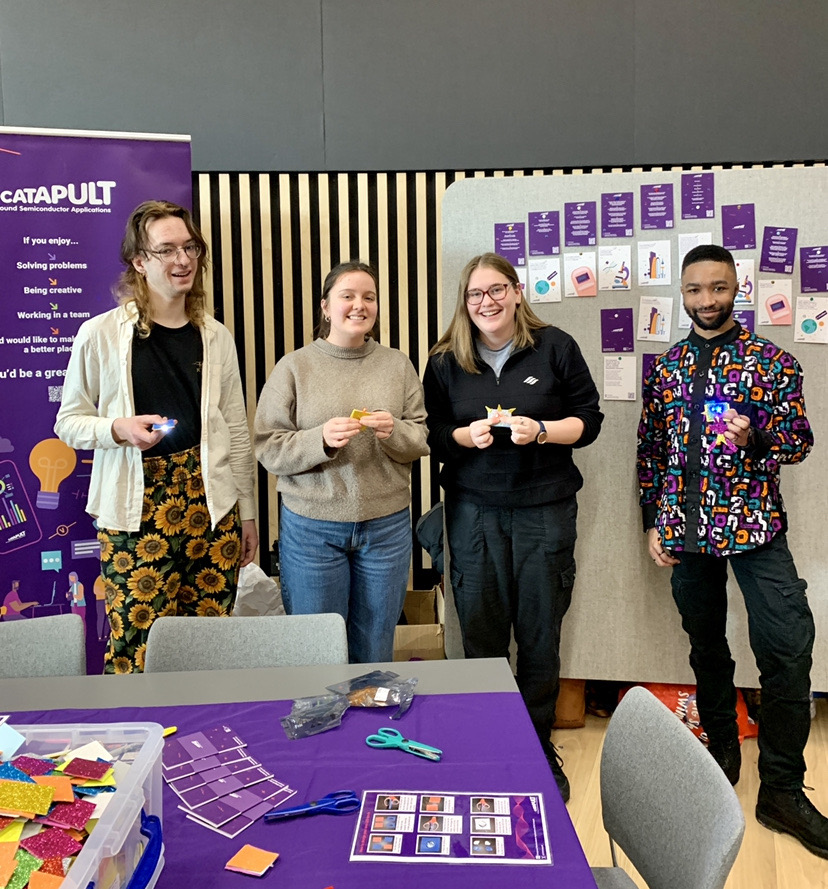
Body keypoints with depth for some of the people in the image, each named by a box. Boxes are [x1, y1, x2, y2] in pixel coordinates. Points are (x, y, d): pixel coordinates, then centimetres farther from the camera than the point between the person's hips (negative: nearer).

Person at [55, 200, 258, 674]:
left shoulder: (216, 337, 8)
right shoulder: (101, 335, -2)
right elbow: (69, 421, 6)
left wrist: (248, 513, 13)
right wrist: (118, 429, -15)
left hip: (211, 506, 3)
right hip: (137, 511, -2)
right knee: (137, 648, 0)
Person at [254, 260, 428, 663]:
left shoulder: (398, 364, 5)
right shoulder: (294, 366, -2)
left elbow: (423, 438, 6)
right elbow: (268, 449, -6)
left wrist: (394, 432, -15)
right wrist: (321, 439, -21)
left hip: (387, 526, 2)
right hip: (311, 528, -2)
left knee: (376, 653, 17)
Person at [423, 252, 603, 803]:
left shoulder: (555, 347, 0)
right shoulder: (446, 361, 6)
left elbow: (589, 420, 2)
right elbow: (432, 435, 7)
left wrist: (540, 431, -15)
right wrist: (468, 435, -13)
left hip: (545, 508, -1)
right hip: (474, 509, 1)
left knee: (540, 633, 7)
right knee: (481, 633, 6)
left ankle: (538, 743, 27)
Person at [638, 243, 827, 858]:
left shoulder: (772, 360, 0)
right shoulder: (664, 368, 9)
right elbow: (650, 451, 11)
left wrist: (754, 434, -21)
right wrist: (652, 522, 6)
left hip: (754, 527, -3)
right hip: (686, 531, 3)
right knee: (706, 644, 14)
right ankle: (722, 746, 34)